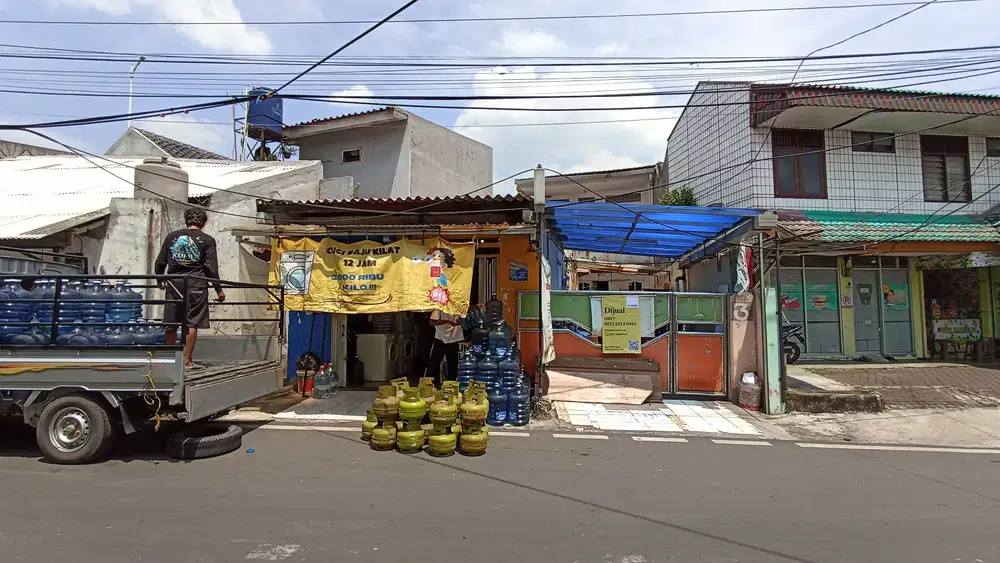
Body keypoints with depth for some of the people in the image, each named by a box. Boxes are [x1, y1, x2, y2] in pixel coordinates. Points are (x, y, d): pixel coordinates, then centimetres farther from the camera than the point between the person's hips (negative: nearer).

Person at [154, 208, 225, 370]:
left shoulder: (171, 237, 9)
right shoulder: (207, 240, 0)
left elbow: (160, 263, 12)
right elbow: (211, 268, -4)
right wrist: (219, 289, 4)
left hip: (174, 284, 4)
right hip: (195, 284, -3)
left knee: (171, 324, 10)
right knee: (192, 324, 0)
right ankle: (187, 361, 1)